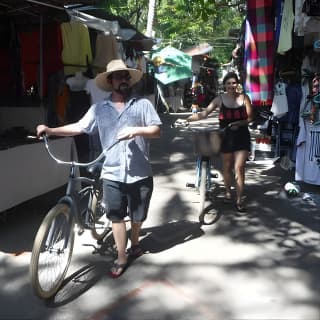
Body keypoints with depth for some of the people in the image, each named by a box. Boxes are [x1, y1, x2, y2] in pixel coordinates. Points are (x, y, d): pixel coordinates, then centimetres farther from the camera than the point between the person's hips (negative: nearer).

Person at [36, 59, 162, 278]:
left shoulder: (143, 104, 2)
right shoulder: (99, 109, 5)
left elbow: (157, 131, -2)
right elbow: (79, 127, 2)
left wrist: (136, 130, -19)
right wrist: (50, 130, -8)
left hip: (140, 173, 0)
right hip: (113, 174, 1)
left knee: (138, 215, 14)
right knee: (116, 216, 3)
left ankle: (135, 243, 42)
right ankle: (121, 257, 18)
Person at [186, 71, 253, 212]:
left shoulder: (244, 98, -2)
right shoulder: (220, 99, -2)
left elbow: (250, 118, 1)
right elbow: (204, 113, -7)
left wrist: (240, 123, -18)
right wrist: (187, 119, -17)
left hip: (241, 137, -1)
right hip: (226, 137, 1)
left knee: (239, 168, -6)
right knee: (227, 167, 13)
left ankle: (239, 200, 2)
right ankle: (228, 192, 36)